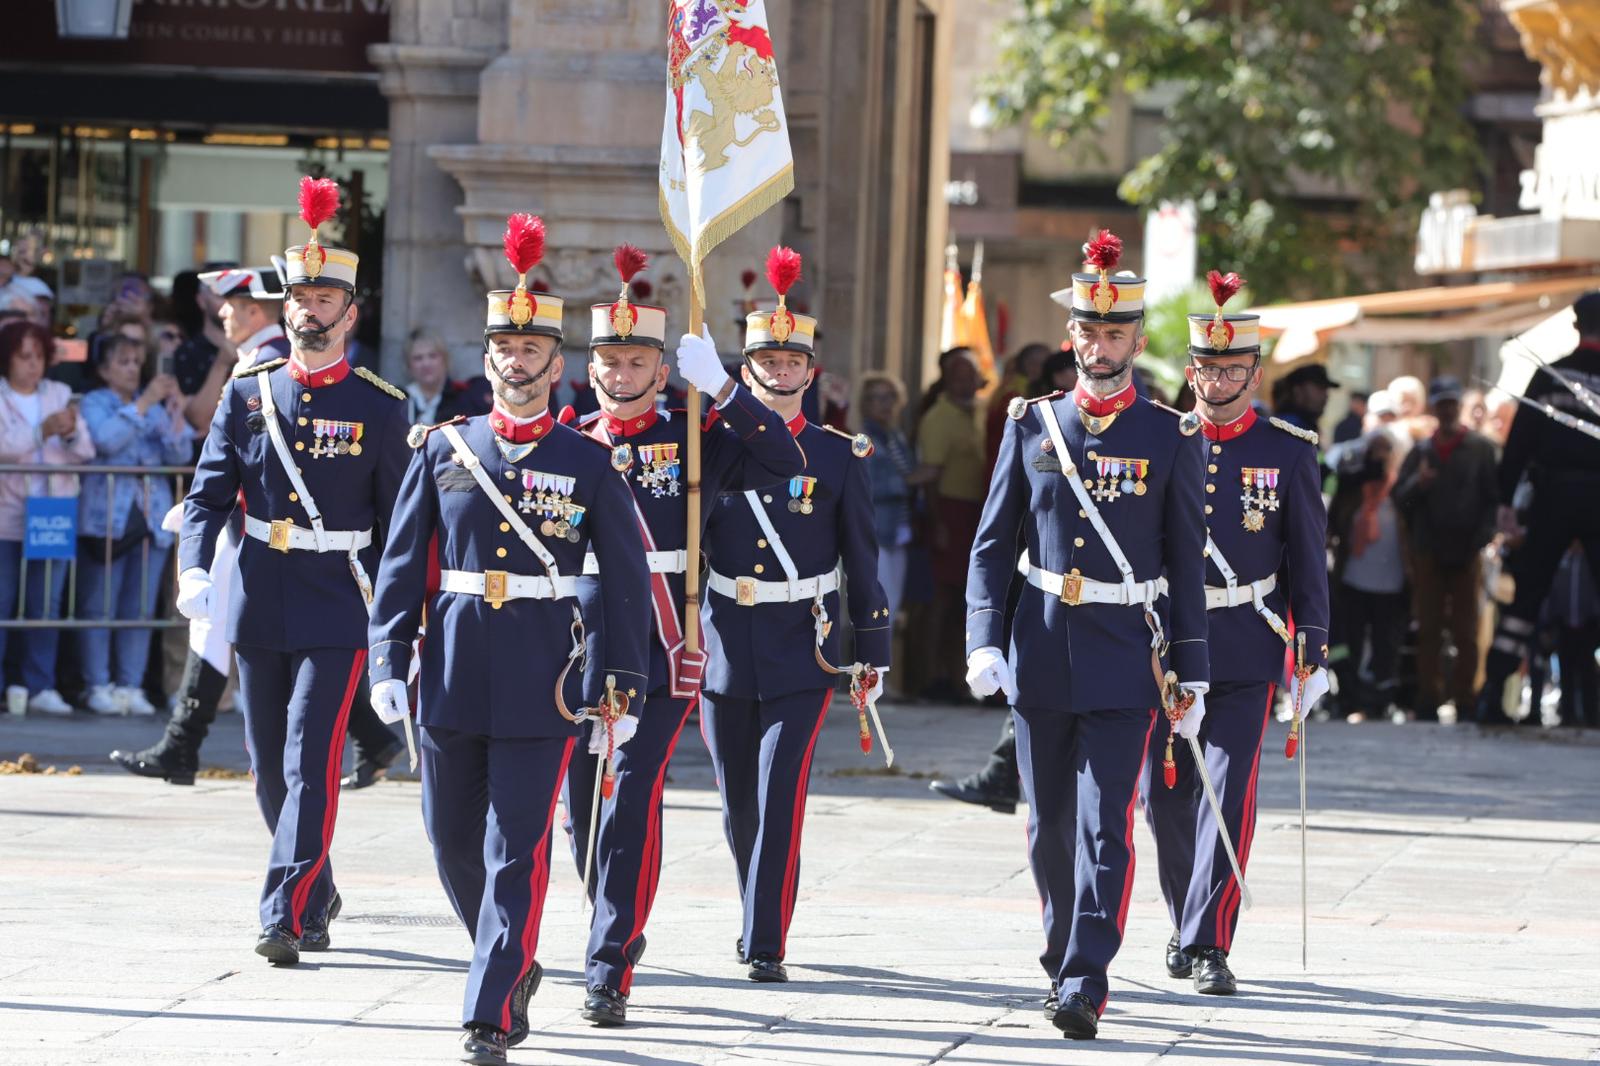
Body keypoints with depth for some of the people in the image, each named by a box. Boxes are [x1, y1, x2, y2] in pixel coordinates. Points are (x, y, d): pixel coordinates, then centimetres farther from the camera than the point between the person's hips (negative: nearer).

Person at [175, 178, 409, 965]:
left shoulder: (380, 409, 0)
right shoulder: (247, 394, 6)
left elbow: (397, 518, 2)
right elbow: (211, 490, 1)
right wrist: (194, 567, -15)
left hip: (338, 609, -4)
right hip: (257, 603, 4)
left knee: (312, 761, -12)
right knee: (270, 768, 11)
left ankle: (287, 915, -14)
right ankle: (317, 894, 30)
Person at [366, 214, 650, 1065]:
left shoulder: (590, 466, 2)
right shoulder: (442, 448, 7)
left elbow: (628, 585, 3)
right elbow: (402, 564, 7)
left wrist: (624, 693, -2)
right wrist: (388, 663, -2)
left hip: (543, 682, -3)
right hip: (452, 672, 3)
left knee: (516, 851, -7)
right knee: (454, 844, 11)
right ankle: (514, 965, 34)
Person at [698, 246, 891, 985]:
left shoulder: (840, 457, 2)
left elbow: (862, 561, 6)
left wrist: (874, 652, 6)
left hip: (802, 654, -2)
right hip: (724, 648, 2)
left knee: (781, 798, -13)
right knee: (738, 806, 11)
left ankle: (767, 947, -11)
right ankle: (756, 914, 33)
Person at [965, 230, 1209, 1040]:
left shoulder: (1170, 440, 0)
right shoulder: (1032, 426, 5)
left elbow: (1187, 566, 3)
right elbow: (992, 545, 7)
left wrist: (1192, 674, 0)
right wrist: (983, 641, -5)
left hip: (1124, 665, -3)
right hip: (1041, 659, 3)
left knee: (1104, 827, -10)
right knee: (1049, 828, 11)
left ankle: (1085, 984, -13)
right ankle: (1061, 963, 26)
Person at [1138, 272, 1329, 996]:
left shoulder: (1289, 454, 2)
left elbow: (1308, 561, 5)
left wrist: (1311, 655, 1)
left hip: (1246, 650, -2)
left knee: (1228, 793, -11)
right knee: (1164, 798, 6)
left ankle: (1208, 948, -9)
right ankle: (1185, 926, 26)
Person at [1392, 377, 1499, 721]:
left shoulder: (1480, 448, 3)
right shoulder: (1421, 451, 10)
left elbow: (1493, 498, -1)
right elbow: (1399, 498, 5)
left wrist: (1479, 540, -11)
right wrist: (1417, 483, -16)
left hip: (1466, 554, -2)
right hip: (1428, 554, 2)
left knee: (1466, 634, 0)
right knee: (1428, 631, 3)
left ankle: (1464, 702, 3)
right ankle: (1427, 702, 6)